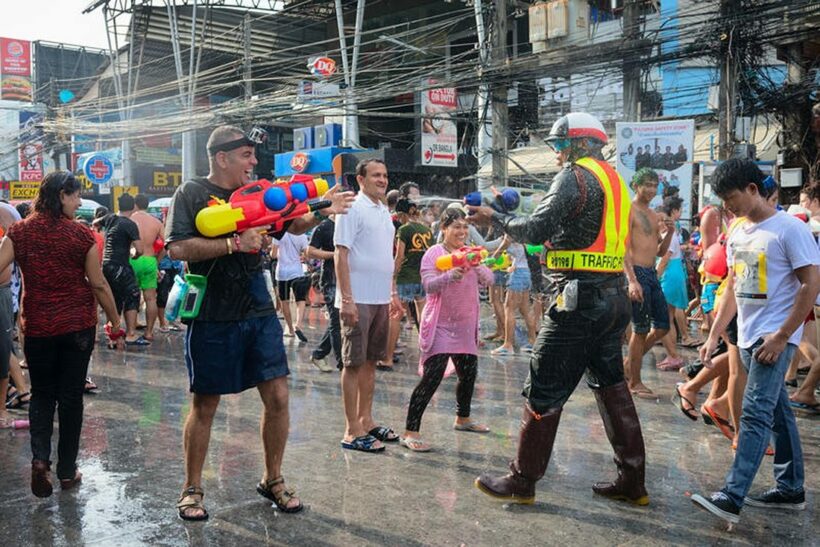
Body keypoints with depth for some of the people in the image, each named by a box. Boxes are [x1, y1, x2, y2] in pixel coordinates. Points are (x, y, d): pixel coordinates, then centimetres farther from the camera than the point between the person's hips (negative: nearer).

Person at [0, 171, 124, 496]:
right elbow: (98, 285, -6)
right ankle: (67, 470, 18)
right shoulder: (81, 234, -9)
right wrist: (116, 326, 3)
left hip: (37, 326, 2)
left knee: (42, 393, 18)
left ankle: (40, 458, -1)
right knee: (71, 395, 9)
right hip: (78, 327, -1)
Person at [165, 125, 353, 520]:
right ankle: (192, 489, 26)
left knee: (277, 397, 3)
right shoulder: (191, 194, -5)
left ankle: (272, 480, 23)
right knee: (205, 405, 7)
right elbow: (177, 248, -18)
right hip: (212, 320, -4)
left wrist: (321, 211, -2)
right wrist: (235, 243, -22)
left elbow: (294, 225, 18)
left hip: (260, 313, 5)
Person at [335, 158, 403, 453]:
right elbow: (341, 255, -15)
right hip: (358, 300, -8)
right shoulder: (352, 208, -10)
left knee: (370, 361, 14)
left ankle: (366, 420, 25)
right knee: (354, 363, -2)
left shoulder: (384, 211, 15)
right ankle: (352, 431, 5)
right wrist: (347, 299, -20)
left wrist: (393, 293, 18)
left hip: (381, 299, 8)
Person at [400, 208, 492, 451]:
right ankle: (410, 432, -11)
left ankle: (463, 418, 40)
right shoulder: (434, 253, -8)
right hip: (440, 326, -6)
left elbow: (488, 280, -2)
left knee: (469, 374, 16)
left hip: (465, 326, 6)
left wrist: (477, 267, -23)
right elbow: (429, 285, -19)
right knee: (432, 377, -15)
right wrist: (450, 276, -36)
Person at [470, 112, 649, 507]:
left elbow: (536, 229, -17)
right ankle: (632, 481, 21)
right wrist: (557, 243, 22)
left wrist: (493, 218, -4)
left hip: (579, 299, -9)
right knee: (611, 386, 15)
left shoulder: (575, 176, -8)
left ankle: (522, 481, 9)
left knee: (545, 391, -1)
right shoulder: (615, 180, 18)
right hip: (614, 297, 9)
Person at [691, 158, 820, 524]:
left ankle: (731, 498, -14)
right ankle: (791, 490, 25)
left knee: (755, 414, -12)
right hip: (747, 337, 8)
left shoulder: (789, 229, -11)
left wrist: (782, 336, -17)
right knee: (777, 413, 15)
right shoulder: (737, 234, 12)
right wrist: (713, 336, 14)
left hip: (774, 337, -8)